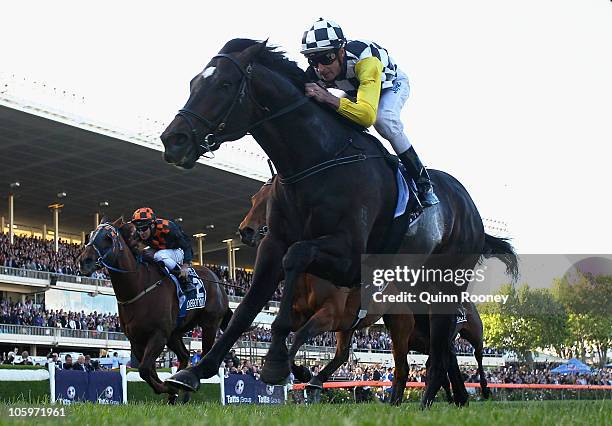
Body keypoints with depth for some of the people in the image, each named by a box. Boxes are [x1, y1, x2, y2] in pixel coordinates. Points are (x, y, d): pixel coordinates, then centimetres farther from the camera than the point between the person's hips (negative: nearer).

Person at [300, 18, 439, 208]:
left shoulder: (365, 60, -47)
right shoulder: (316, 73, -29)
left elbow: (368, 116, -60)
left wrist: (328, 98, -69)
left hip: (391, 84, -6)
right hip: (355, 90, 6)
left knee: (383, 120, -34)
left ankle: (423, 183, -21)